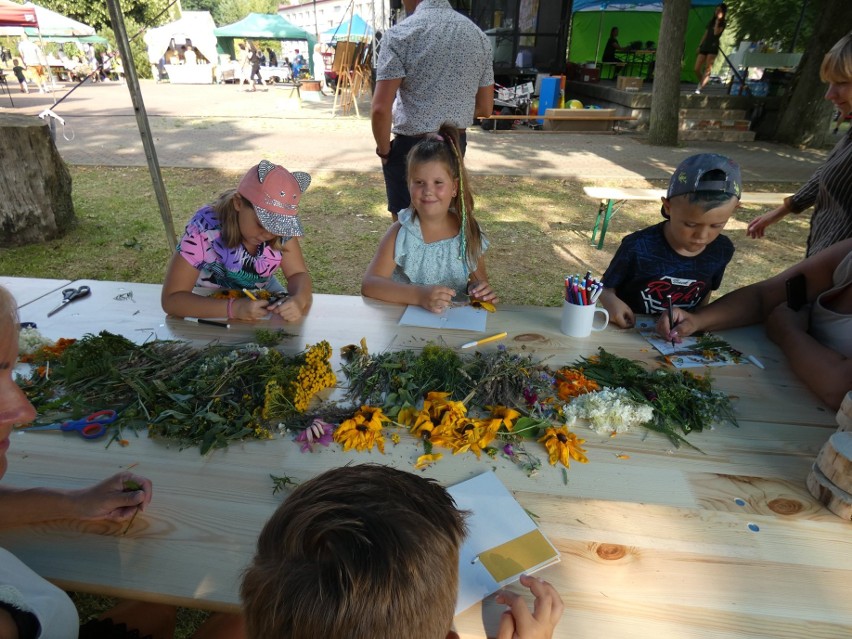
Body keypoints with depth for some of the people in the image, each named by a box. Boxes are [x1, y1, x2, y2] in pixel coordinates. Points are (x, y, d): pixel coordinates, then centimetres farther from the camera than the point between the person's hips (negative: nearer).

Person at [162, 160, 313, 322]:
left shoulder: (281, 223, -19)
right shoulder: (205, 228, -28)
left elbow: (298, 273, -14)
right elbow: (172, 298, -29)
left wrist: (299, 299, -38)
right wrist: (233, 308, -44)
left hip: (264, 293, 3)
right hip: (214, 303, -3)